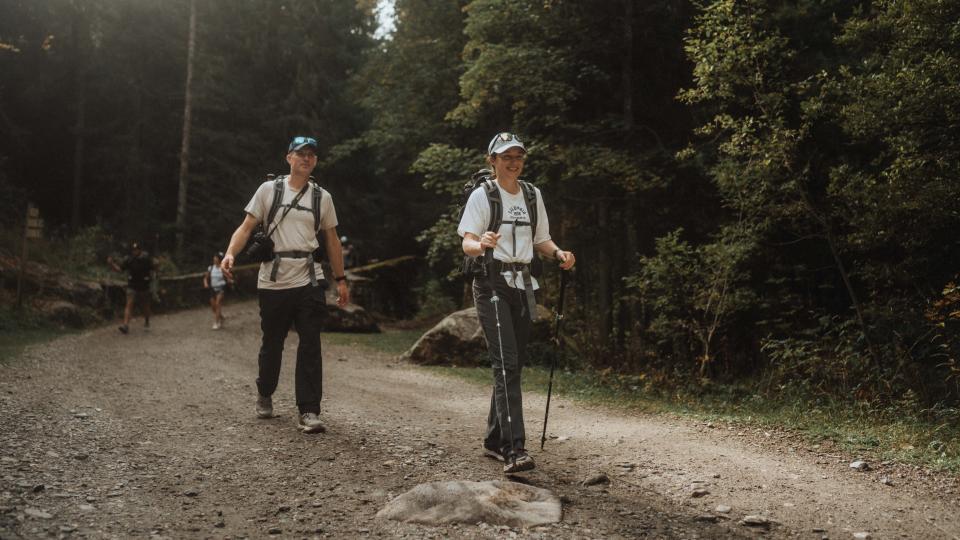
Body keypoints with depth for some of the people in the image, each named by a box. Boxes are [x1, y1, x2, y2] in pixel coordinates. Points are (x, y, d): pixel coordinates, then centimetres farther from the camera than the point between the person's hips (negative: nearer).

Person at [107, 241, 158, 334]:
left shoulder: (146, 258, -8)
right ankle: (125, 325, -20)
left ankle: (147, 322, 39)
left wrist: (155, 265, -27)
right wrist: (111, 263, -19)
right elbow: (119, 269, -3)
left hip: (144, 286, 0)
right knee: (129, 305, -14)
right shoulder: (128, 259, -5)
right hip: (132, 286, 0)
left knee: (145, 306, 14)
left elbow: (153, 269, -5)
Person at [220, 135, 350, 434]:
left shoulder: (322, 197, 9)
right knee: (272, 343, 11)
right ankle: (264, 395, 36)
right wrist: (230, 253, -16)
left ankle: (308, 411, -4)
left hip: (309, 280, 1)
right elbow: (247, 227, 2)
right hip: (272, 280, -1)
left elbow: (331, 240, 15)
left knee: (310, 345, -6)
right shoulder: (269, 189, 4)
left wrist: (341, 279, 13)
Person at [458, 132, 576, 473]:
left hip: (522, 284, 6)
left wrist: (558, 253, -1)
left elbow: (540, 240, 20)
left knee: (514, 364, 9)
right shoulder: (482, 194, -4)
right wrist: (483, 244, -34)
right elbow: (467, 244, -11)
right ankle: (514, 449, -22)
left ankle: (494, 440, 23)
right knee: (505, 363, -17)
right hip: (492, 282, -6)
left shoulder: (532, 195, 14)